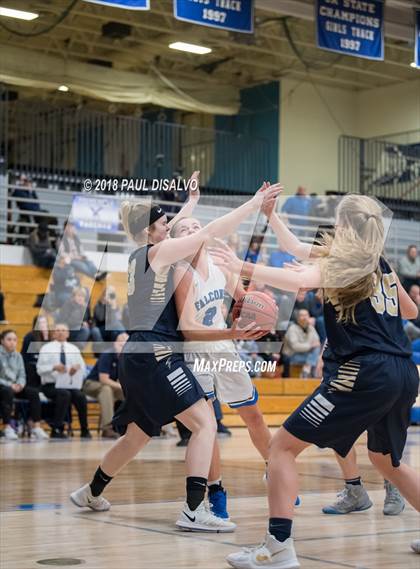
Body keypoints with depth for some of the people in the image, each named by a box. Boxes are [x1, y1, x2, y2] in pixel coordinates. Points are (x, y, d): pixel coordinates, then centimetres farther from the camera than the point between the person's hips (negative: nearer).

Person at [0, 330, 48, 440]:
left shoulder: (18, 356, 11)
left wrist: (20, 384, -14)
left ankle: (36, 427, -24)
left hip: (15, 386, 5)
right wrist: (9, 385, -23)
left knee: (33, 392, -20)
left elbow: (22, 375, 9)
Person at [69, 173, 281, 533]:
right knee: (205, 423, -13)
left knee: (137, 435, 23)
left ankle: (91, 493, 38)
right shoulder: (158, 252, -9)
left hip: (140, 355, 10)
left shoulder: (142, 255, 15)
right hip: (156, 355, -10)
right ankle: (194, 511, -20)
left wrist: (192, 198, 44)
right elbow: (210, 233, -13)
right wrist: (254, 203, -9)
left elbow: (177, 228, 35)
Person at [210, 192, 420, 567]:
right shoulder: (382, 265, 18)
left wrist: (243, 267, -20)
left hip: (363, 375, -8)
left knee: (283, 446, -2)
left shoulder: (341, 261, -1)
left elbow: (299, 280, -23)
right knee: (386, 460, 29)